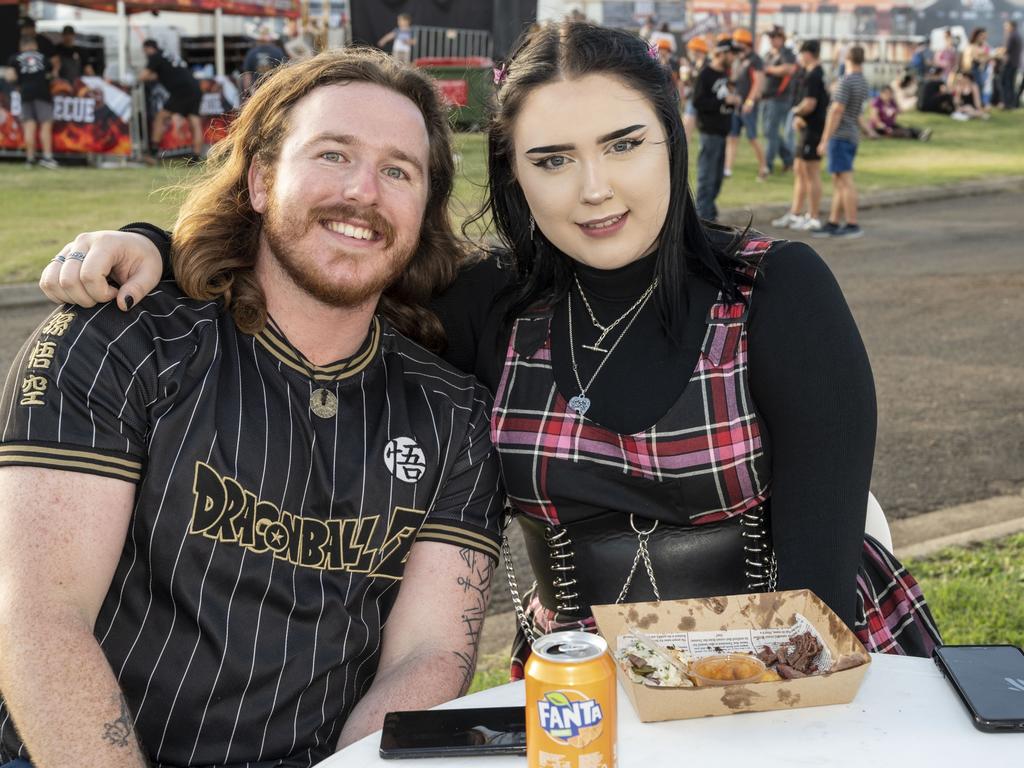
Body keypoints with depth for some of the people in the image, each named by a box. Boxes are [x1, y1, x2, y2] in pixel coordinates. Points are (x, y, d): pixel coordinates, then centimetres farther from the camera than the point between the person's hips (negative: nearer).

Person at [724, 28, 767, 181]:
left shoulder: (754, 60, -11)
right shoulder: (738, 60, 15)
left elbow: (758, 83, -17)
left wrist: (750, 101, -24)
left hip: (748, 106, -8)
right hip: (736, 105, 8)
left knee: (752, 138, -1)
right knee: (731, 138, 2)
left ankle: (763, 168, 14)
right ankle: (727, 170, 0)